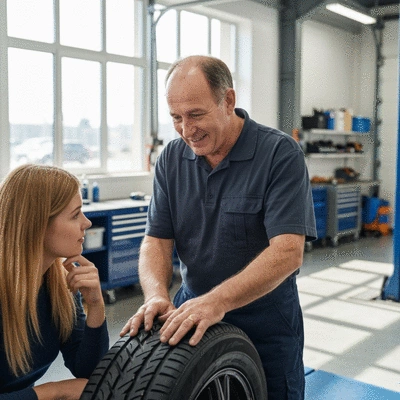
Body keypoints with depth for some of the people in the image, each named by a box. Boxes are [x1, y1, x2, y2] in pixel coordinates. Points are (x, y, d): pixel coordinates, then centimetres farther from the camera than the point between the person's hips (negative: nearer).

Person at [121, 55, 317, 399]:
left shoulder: (281, 153, -17)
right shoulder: (171, 159, -2)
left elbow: (288, 252, -25)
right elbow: (156, 241, -2)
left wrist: (218, 300, -36)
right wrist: (156, 295, -21)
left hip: (266, 320, -4)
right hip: (191, 311, 4)